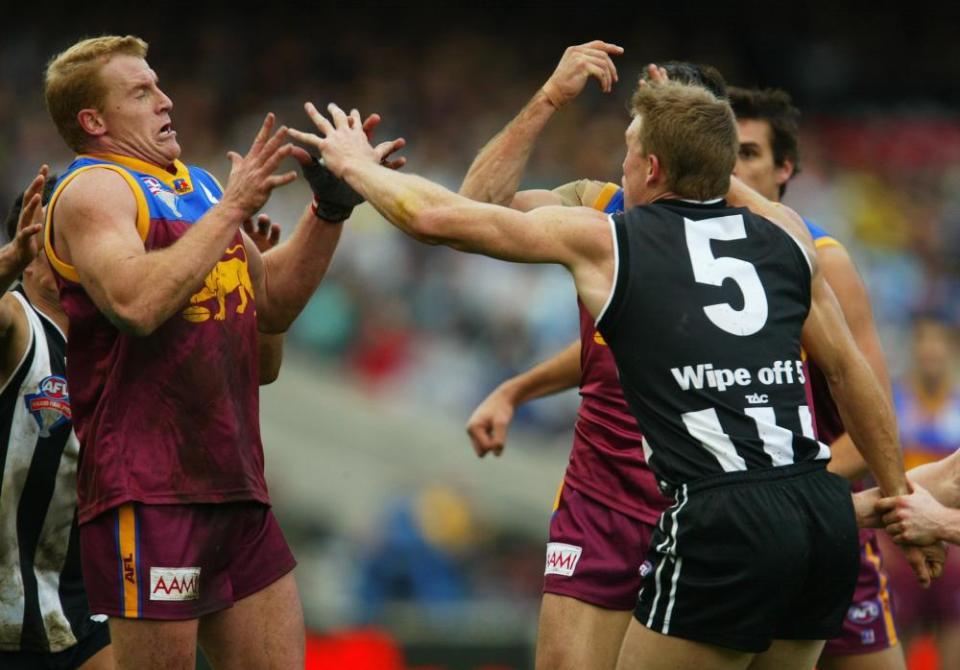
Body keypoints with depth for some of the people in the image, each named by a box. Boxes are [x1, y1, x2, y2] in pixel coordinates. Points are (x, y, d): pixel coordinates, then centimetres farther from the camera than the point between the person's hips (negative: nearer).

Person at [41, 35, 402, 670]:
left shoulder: (197, 184, 20)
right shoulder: (92, 191, -6)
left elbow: (272, 305, 21)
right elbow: (136, 302, -24)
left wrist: (331, 207, 10)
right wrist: (232, 208, -20)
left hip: (235, 483, 8)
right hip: (148, 491, -8)